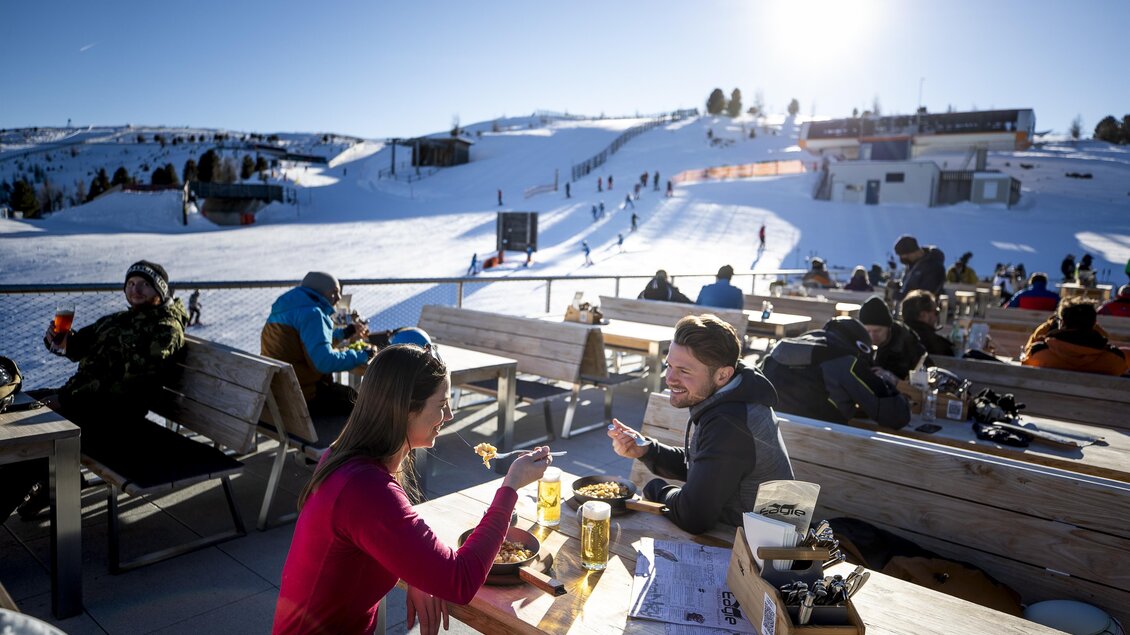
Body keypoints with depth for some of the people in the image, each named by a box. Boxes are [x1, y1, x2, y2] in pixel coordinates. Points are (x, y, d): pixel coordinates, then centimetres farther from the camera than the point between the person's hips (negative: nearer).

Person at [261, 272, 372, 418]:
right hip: (303, 399, -10)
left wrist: (346, 332, 25)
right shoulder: (311, 313, -19)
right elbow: (325, 362, -28)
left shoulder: (288, 307, 13)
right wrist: (362, 355, -15)